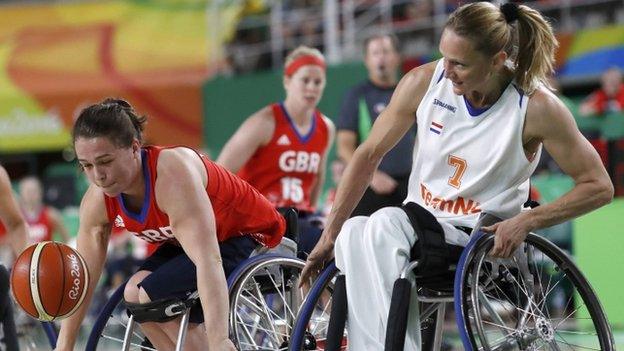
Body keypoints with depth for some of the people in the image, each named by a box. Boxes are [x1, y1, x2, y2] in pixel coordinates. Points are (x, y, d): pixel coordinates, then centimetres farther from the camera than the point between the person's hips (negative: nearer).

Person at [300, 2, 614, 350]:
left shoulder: (536, 107, -12)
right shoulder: (424, 81, -4)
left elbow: (599, 187, -7)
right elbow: (369, 155, 5)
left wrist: (526, 221, -18)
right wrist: (330, 235, 2)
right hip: (418, 223, 4)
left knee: (383, 226, -33)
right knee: (352, 235, -31)